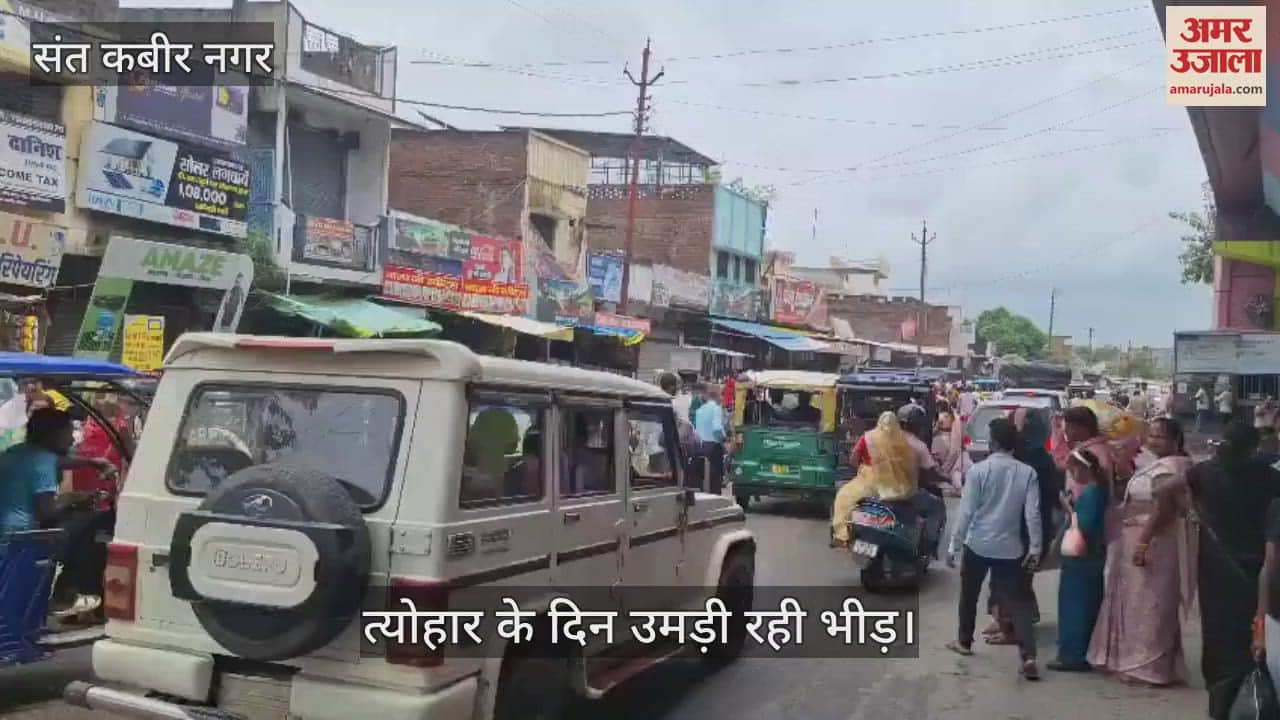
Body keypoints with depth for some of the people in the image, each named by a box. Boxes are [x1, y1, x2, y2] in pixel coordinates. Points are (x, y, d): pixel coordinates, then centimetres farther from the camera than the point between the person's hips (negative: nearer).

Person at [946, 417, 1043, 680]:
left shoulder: (978, 470, -10)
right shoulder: (1027, 472, -4)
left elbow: (966, 512, -10)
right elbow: (1033, 513, -7)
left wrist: (954, 546, -3)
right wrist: (1035, 547, 1)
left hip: (978, 544, -1)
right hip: (1010, 547, 1)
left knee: (969, 595, 19)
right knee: (1016, 601, 4)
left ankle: (964, 642, 33)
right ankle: (1029, 657, -8)